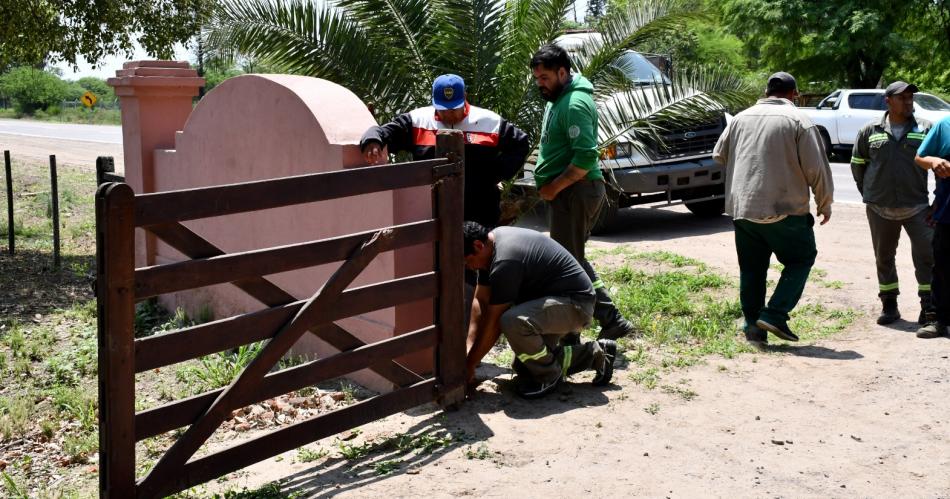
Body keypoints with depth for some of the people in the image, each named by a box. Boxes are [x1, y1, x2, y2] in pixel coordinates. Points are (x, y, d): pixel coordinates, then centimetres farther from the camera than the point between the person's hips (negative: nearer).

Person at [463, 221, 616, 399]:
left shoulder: (505, 261, -27)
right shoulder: (493, 242, 2)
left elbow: (493, 323, -22)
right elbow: (480, 300, 6)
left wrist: (469, 365, -12)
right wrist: (468, 348, 0)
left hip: (576, 304, -11)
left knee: (512, 322, -35)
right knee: (524, 365, 12)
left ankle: (548, 376, -9)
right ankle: (594, 353, 19)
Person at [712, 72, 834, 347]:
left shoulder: (741, 118, 10)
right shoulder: (798, 120, -4)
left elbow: (719, 155, 17)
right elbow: (816, 168, -7)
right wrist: (824, 204, 5)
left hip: (741, 208, 5)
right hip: (784, 209, -4)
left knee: (751, 269, 13)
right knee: (801, 258, 11)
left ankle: (753, 327, 13)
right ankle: (775, 315, -1)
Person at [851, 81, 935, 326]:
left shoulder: (925, 129, 1)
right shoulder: (870, 131, 4)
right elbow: (857, 163, 15)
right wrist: (868, 193, 12)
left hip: (917, 207, -1)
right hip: (880, 209, 1)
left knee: (926, 255, -6)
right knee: (884, 258, 10)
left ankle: (929, 306, 2)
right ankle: (889, 305, 22)